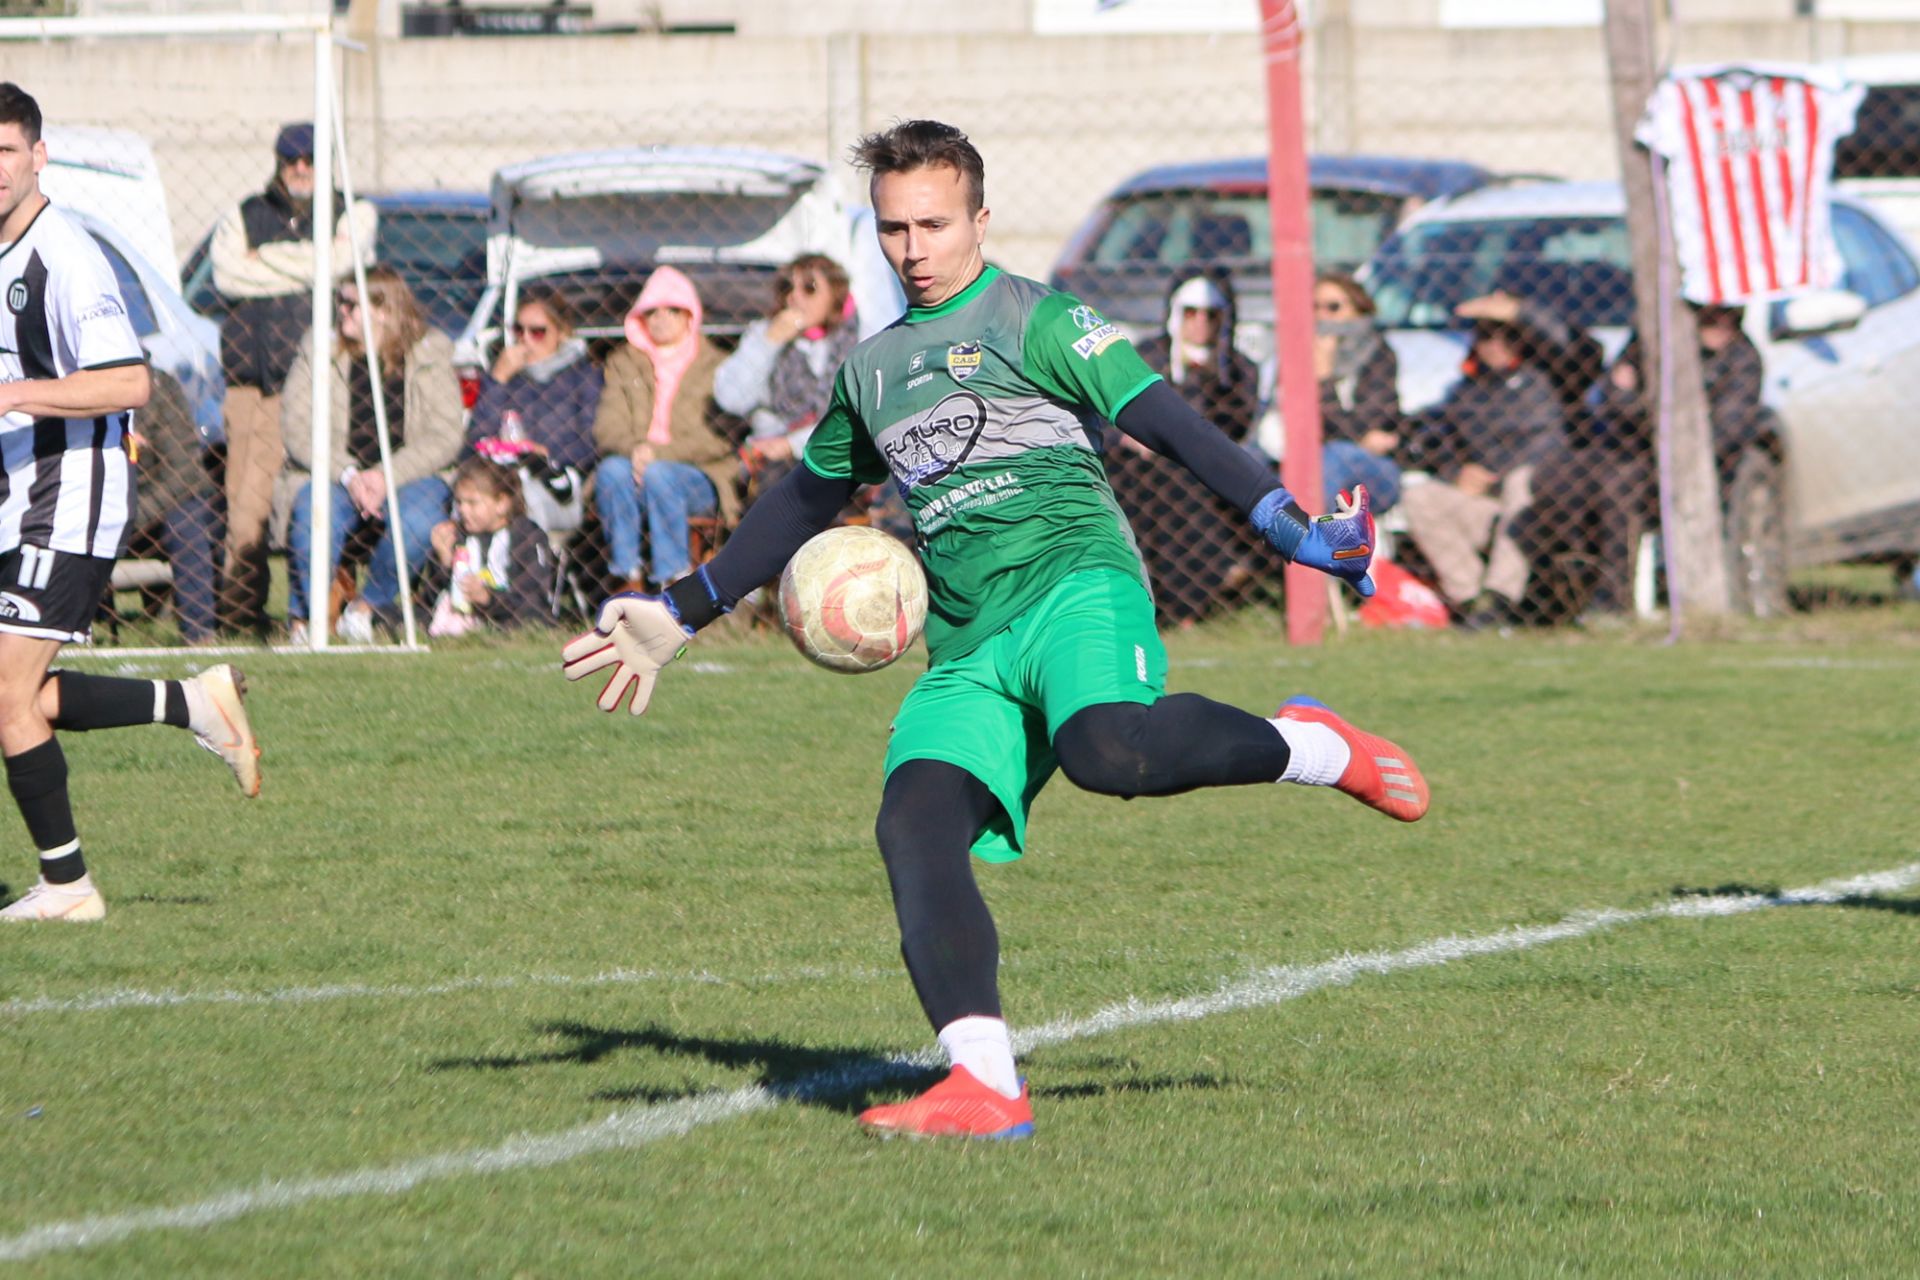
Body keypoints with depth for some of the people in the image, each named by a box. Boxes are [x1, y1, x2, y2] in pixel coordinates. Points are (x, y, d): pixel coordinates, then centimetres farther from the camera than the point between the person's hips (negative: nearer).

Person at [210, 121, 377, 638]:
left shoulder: (350, 215, 16)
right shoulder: (245, 216, 20)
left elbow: (344, 262, -5)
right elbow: (227, 273, 2)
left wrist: (265, 260, 1)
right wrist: (304, 268, -1)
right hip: (254, 376, 2)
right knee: (248, 496, -6)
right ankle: (240, 606, -3)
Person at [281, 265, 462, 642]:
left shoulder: (430, 353, 2)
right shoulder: (318, 350, 4)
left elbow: (445, 435, -5)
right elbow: (299, 430, -4)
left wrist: (386, 477, -19)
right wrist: (348, 475, -20)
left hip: (408, 474, 0)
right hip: (334, 472, 0)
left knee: (418, 523, -33)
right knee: (314, 519, -34)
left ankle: (371, 604, -4)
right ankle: (303, 616, -7)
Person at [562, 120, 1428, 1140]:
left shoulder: (1036, 322, 5)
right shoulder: (872, 370, 24)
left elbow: (1166, 424, -5)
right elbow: (802, 505, 39)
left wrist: (1288, 525, -17)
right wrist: (680, 615, 40)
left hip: (1076, 591, -6)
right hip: (965, 654, 6)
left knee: (1108, 753, -38)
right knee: (915, 820, -23)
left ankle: (1308, 747, -10)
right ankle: (983, 1086, -30)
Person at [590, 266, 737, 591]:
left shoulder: (714, 366, 7)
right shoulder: (624, 364, 18)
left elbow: (715, 438, -4)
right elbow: (607, 426, 5)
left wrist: (659, 454, -16)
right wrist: (634, 449, -17)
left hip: (699, 476, -2)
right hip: (635, 467, 2)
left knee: (659, 476, -36)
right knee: (613, 470, -32)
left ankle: (673, 581, -33)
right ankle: (627, 577, -33)